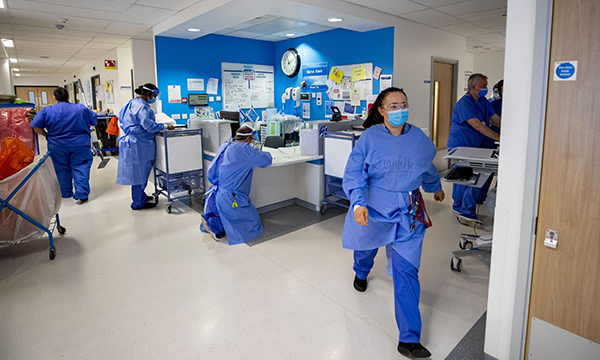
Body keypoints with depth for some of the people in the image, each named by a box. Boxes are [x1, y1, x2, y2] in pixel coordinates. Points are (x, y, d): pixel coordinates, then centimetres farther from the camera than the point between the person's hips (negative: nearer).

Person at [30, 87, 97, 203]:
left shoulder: (47, 110, -1)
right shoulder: (81, 108, 0)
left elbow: (36, 127, -7)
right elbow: (94, 121, 11)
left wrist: (46, 135, 9)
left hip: (57, 145, 1)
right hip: (80, 144, -1)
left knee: (61, 169, 15)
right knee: (80, 168, 1)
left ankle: (65, 193, 27)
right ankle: (82, 195, -7)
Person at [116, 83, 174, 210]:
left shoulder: (133, 103, 17)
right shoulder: (141, 106, -17)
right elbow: (148, 124, -22)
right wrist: (165, 127, -13)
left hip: (132, 141, 11)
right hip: (139, 144, -11)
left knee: (140, 171, 19)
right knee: (139, 172, -3)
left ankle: (140, 195, 31)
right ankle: (138, 203, 6)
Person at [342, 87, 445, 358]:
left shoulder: (418, 138, 1)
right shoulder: (370, 137, -9)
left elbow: (428, 168, 20)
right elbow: (354, 173, -15)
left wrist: (436, 188, 35)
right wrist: (358, 203, -30)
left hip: (408, 212, 1)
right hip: (373, 207, 0)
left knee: (406, 270, -6)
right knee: (366, 246, 25)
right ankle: (361, 273, 65)